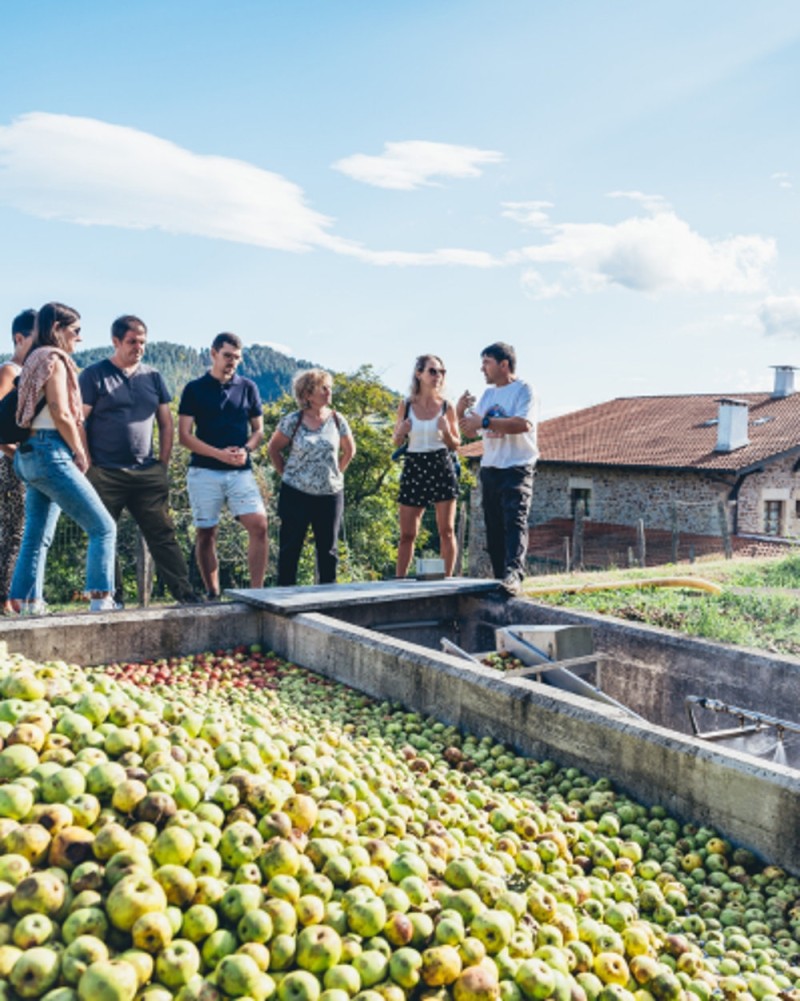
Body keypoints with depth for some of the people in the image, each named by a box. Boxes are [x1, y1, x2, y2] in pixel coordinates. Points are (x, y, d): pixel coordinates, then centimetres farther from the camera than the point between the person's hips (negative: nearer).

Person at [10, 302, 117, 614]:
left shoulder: (35, 359, 20)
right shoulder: (53, 359, -9)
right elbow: (61, 414, -15)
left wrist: (76, 453, 13)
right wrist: (81, 455, -5)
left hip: (31, 454, 10)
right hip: (51, 453, -10)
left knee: (37, 535, 11)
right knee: (103, 527, -8)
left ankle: (25, 603, 13)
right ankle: (101, 599, -11)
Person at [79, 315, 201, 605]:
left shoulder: (152, 377, 13)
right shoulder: (94, 375, 1)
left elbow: (166, 423, 15)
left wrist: (163, 464, 7)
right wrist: (88, 465, -7)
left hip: (147, 473, 3)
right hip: (105, 474, -3)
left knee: (163, 536, 1)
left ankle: (185, 594, 1)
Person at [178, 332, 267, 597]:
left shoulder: (248, 387, 10)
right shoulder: (194, 389, 3)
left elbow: (258, 430, 14)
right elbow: (184, 436, -2)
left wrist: (246, 449, -8)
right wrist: (220, 454, -13)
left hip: (241, 471, 1)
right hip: (204, 472, -1)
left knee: (259, 525, -15)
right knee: (206, 535, 4)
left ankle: (256, 592, -10)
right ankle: (212, 595, 14)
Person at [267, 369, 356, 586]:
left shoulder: (337, 420, 1)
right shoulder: (293, 421, -6)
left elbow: (349, 450, 14)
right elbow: (273, 449, 5)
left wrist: (336, 472, 8)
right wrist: (286, 474, 1)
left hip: (331, 494, 2)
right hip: (296, 494, -2)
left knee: (328, 547, 9)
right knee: (290, 547, 4)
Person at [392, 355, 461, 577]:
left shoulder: (446, 406, 0)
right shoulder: (406, 405, 2)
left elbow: (456, 444, 6)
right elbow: (397, 442, 11)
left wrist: (446, 432, -14)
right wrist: (401, 432, -11)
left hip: (442, 466, -1)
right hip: (413, 468, 1)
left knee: (446, 530, 1)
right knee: (407, 534, 4)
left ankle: (448, 578, 9)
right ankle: (399, 580, 12)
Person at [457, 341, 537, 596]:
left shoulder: (523, 390, -5)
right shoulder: (487, 395, 17)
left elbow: (524, 424, -22)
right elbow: (472, 432, 18)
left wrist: (485, 422, -22)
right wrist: (461, 413, -2)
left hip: (517, 467, -7)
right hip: (489, 468, 8)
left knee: (515, 520, -19)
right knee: (494, 527, 7)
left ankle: (513, 575, -30)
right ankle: (499, 576, 13)